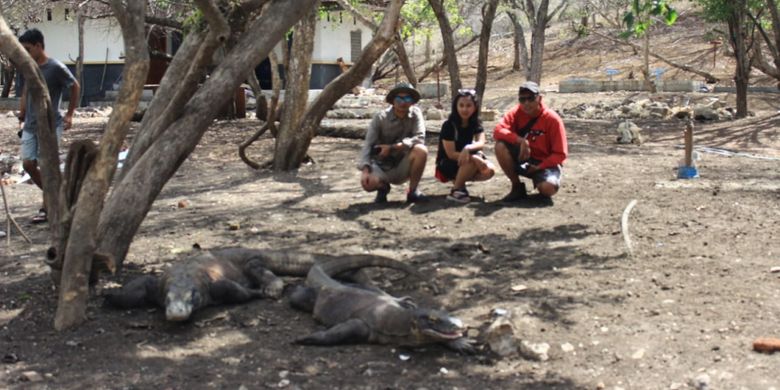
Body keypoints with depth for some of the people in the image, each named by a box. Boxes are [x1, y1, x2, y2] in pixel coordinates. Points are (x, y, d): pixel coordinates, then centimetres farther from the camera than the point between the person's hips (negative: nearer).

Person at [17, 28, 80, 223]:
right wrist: (23, 113, 9)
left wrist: (69, 114, 0)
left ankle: (46, 208, 6)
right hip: (30, 126, 6)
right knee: (28, 164, 4)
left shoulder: (56, 68, -14)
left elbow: (75, 87, -2)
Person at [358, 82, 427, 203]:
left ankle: (413, 190, -8)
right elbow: (368, 145, -16)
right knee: (368, 183, -32)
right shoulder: (381, 117, -10)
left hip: (402, 169, 1)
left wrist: (393, 147, -27)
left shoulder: (415, 113, -7)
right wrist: (365, 169, -32)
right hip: (382, 166, -1)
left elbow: (419, 138, -20)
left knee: (421, 150, -29)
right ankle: (383, 187, 8)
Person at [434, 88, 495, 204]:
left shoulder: (476, 123, -3)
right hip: (445, 165, -6)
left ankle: (459, 180, 1)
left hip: (464, 162, 6)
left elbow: (481, 143, -21)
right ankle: (456, 190, -17)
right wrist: (475, 158, -35)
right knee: (473, 158, -33)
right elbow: (451, 154, -23)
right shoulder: (449, 125, -19)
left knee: (489, 170, -20)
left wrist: (468, 148, -43)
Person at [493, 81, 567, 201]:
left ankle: (538, 181, 7)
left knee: (548, 188, -35)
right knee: (500, 146, -25)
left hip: (545, 163, -3)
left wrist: (539, 167, -20)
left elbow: (560, 154, -12)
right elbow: (498, 131, -21)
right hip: (522, 159, 3)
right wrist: (520, 140, -33)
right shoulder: (516, 113, -6)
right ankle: (517, 187, -7)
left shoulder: (552, 119, -14)